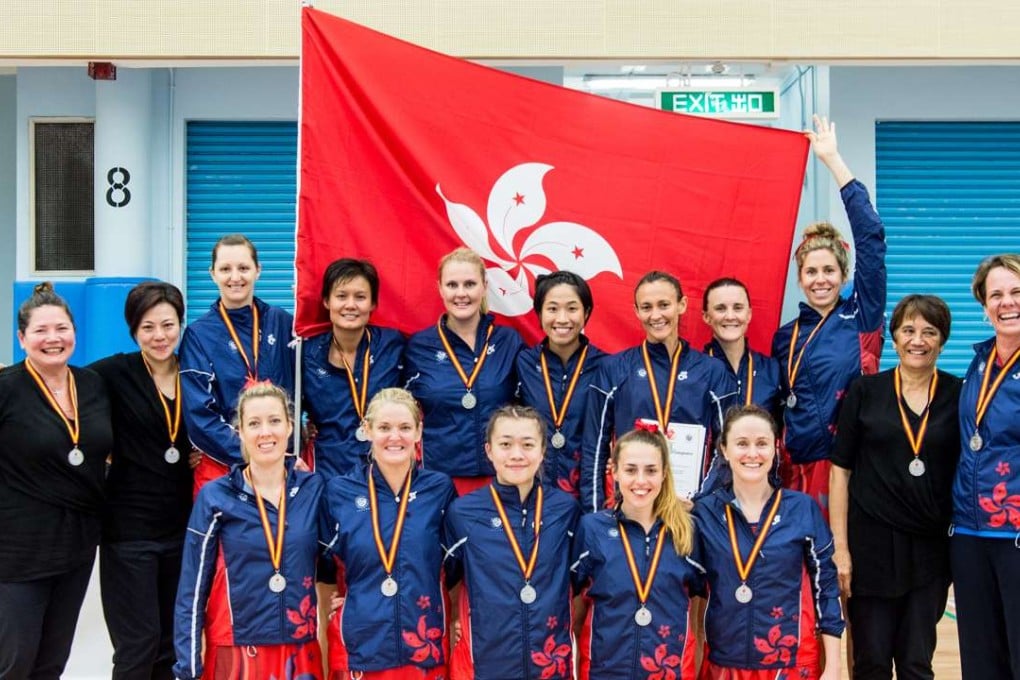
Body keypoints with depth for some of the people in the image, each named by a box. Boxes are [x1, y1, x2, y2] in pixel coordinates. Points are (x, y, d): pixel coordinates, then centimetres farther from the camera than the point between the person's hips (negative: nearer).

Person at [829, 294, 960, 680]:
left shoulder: (959, 396, 2)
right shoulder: (865, 392, 0)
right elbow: (840, 470, 0)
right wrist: (839, 546, -5)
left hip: (930, 547, 1)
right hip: (872, 543, -1)